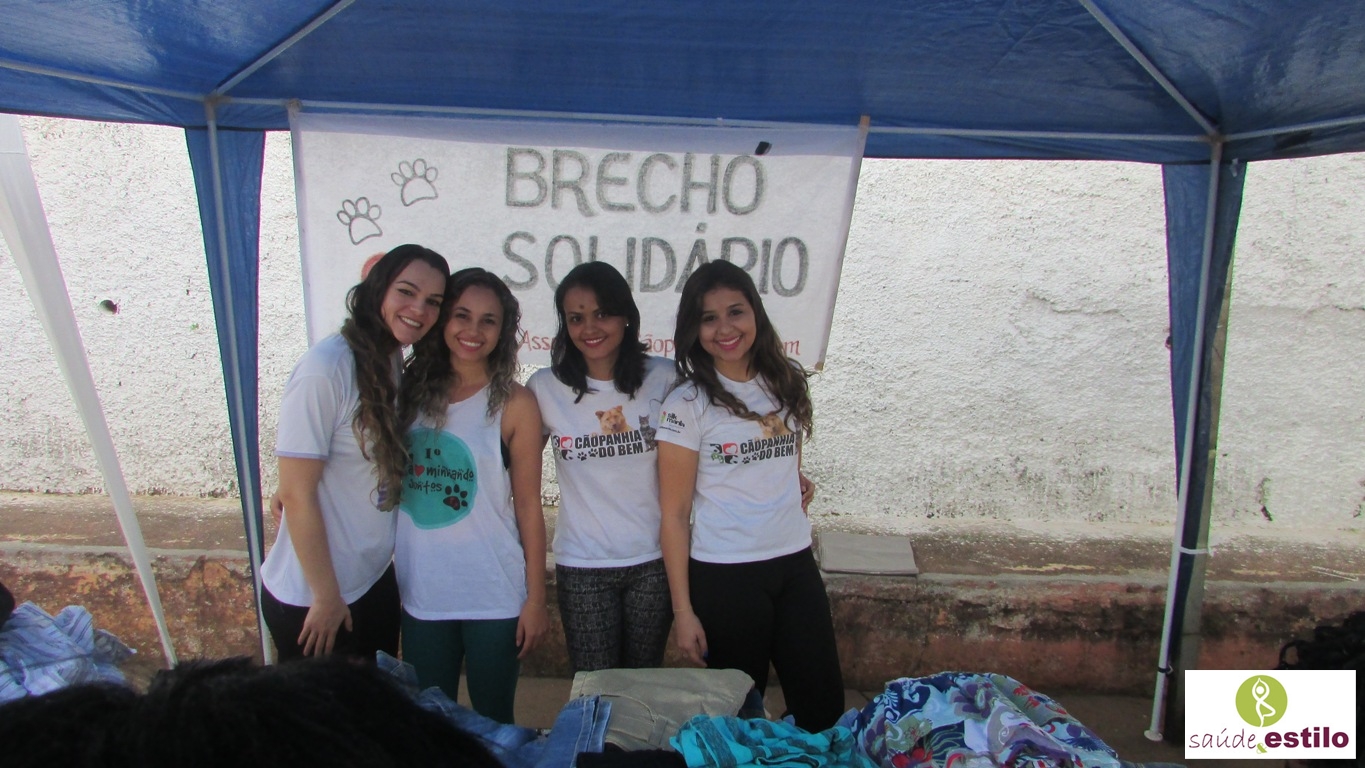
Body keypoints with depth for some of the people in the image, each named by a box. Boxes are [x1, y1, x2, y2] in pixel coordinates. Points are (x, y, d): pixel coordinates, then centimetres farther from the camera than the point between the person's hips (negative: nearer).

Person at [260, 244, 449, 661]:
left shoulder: (394, 363, 1)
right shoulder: (325, 368, -23)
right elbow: (296, 494, -20)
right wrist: (326, 596, -14)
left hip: (376, 581, 8)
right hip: (313, 599, -7)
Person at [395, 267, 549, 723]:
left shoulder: (513, 403, -9)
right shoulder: (409, 390, 1)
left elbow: (528, 506, -6)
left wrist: (535, 598, -4)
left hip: (494, 599, -3)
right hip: (420, 595, 3)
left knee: (493, 723, 13)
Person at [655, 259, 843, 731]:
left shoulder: (786, 382, 4)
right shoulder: (686, 404, -10)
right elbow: (674, 514, -9)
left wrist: (796, 481, 5)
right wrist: (683, 611, -11)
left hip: (795, 563, 4)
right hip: (724, 574, -4)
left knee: (825, 707, 9)